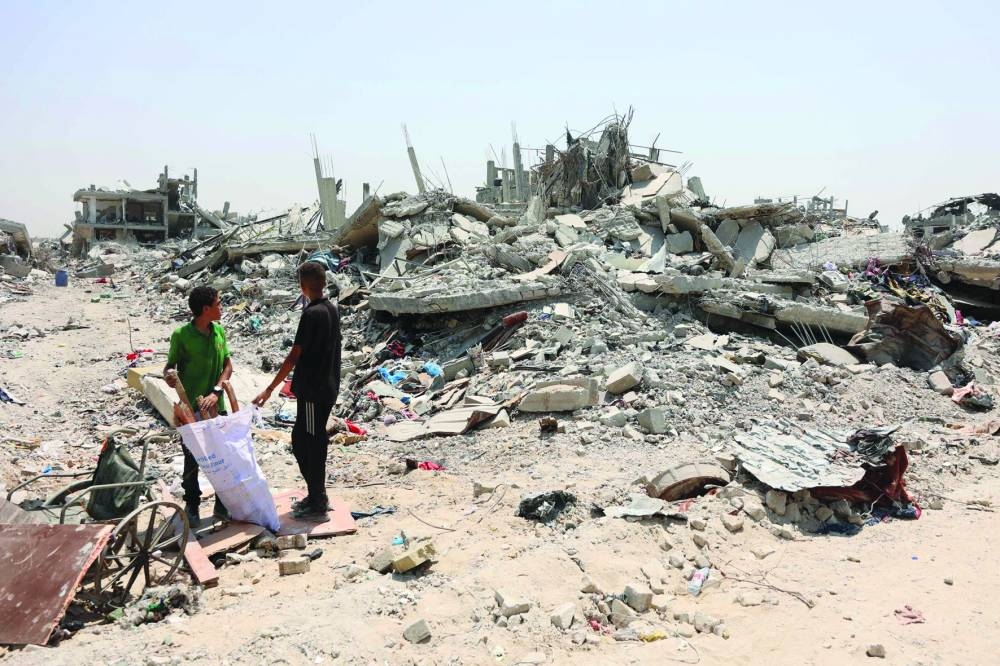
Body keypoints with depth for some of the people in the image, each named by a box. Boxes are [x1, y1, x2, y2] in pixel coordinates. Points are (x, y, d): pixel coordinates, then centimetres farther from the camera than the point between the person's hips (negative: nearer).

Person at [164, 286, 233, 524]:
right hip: (191, 409, -4)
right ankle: (192, 505, 22)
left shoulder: (219, 331, 2)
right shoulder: (182, 335, -12)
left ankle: (223, 503, 24)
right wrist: (169, 376, -28)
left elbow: (228, 365, 2)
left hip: (217, 406, 4)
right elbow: (171, 365, -4)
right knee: (192, 460, 6)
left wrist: (216, 392, -12)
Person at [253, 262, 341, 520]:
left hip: (313, 392, -9)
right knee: (300, 439, 18)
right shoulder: (332, 309, 8)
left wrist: (269, 389, -15)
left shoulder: (311, 314, -19)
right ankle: (317, 496, 27)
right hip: (328, 387, 9)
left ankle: (317, 506, 12)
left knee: (311, 445, 2)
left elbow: (294, 356, -19)